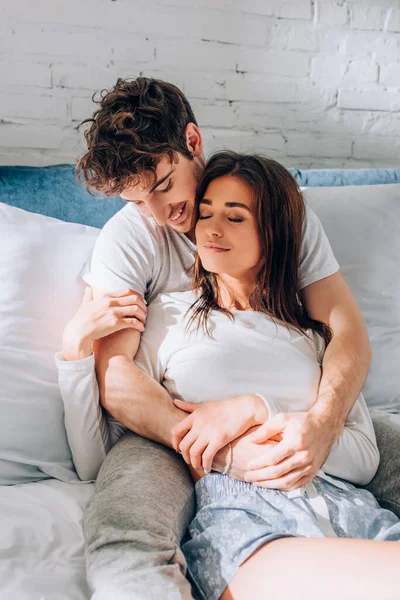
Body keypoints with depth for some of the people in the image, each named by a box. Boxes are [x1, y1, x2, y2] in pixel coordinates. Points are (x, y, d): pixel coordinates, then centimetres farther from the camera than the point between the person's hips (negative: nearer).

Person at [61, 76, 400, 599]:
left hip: (292, 421, 4)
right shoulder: (127, 237, -4)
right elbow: (113, 373, -15)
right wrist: (222, 448, -31)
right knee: (122, 546, -36)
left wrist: (324, 421, -28)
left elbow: (349, 333, -5)